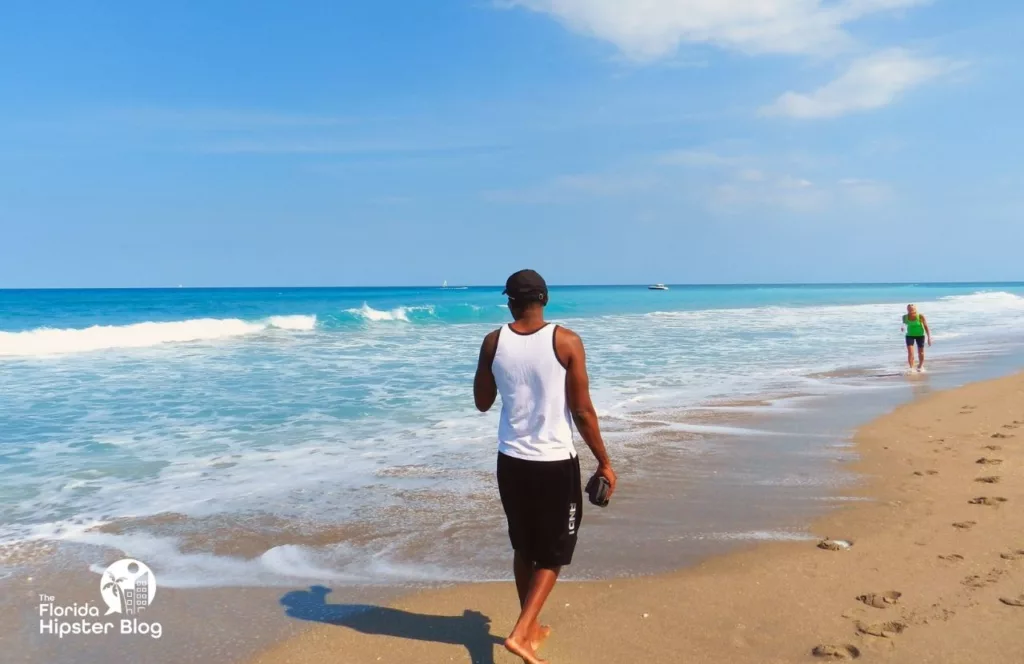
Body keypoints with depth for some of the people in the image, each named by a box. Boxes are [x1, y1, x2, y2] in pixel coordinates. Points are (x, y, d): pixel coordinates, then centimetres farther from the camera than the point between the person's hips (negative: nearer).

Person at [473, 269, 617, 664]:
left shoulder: (494, 342, -4)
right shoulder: (566, 342, -11)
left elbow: (482, 403, 8)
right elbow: (582, 411, -10)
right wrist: (604, 462, 0)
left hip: (511, 462, 3)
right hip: (555, 463, -3)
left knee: (524, 548, 21)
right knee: (554, 553, 13)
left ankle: (532, 627, 35)